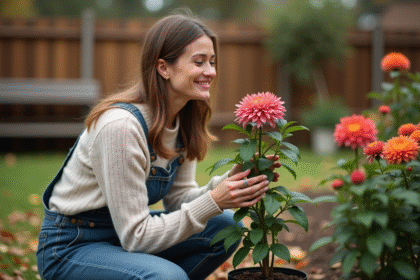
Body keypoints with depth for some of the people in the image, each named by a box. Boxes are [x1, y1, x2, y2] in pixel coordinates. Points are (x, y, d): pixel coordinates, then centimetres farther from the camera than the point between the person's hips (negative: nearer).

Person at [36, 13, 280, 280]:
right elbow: (135, 236, -25)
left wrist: (231, 180, -17)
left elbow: (180, 198, 0)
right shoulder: (120, 126, -28)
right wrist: (213, 201, -29)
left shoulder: (184, 118, -2)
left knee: (225, 226, -4)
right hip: (71, 248, -8)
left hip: (124, 230, 8)